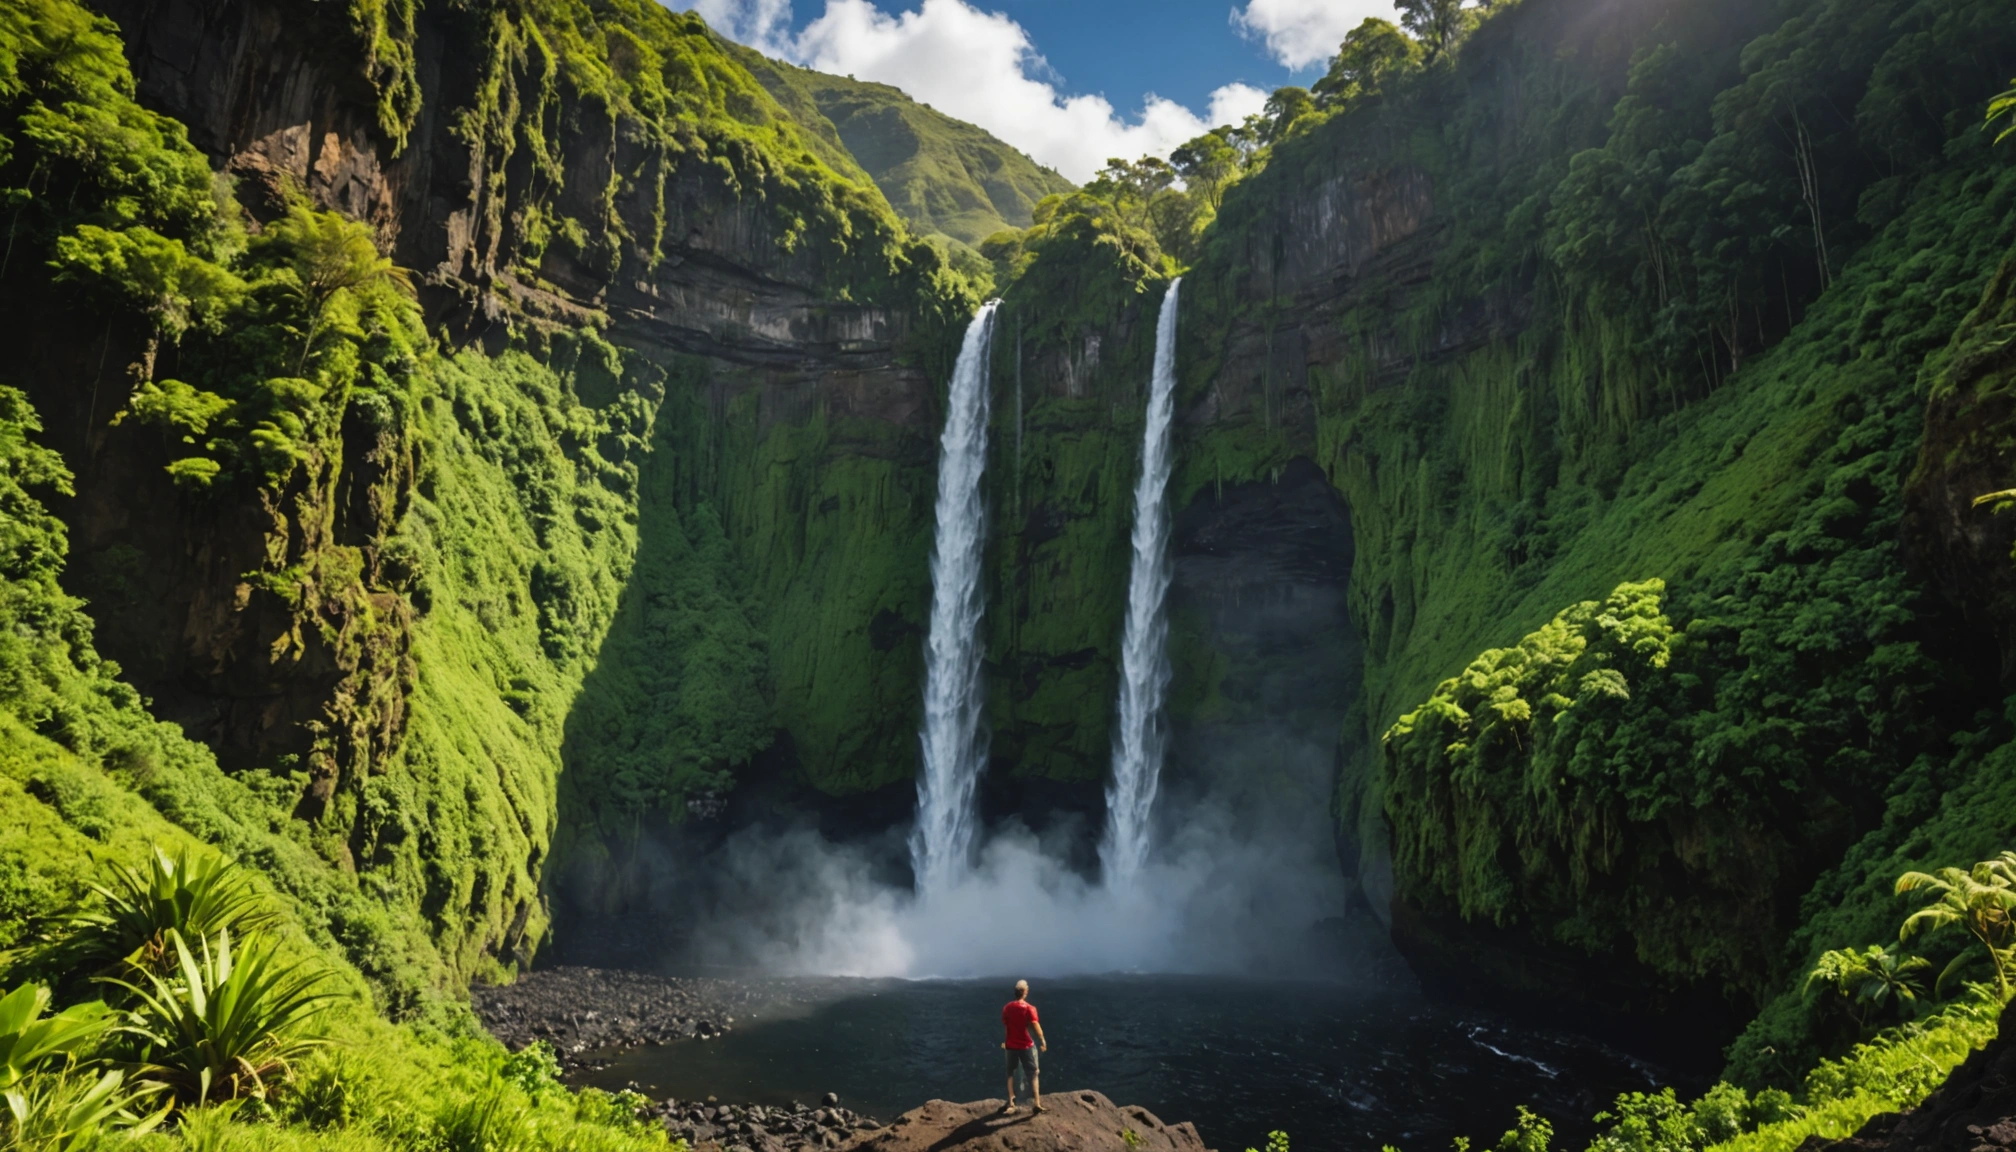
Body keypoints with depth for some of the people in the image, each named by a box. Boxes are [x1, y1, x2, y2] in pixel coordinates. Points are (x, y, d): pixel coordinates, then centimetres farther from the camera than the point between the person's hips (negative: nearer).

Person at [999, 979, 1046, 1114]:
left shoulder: (1007, 1007, 0)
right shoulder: (1029, 1008, -13)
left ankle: (1011, 1103, 16)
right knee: (1034, 1074, 7)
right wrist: (1043, 1040, -12)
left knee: (1011, 1074, 19)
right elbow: (1035, 1025, -22)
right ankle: (1036, 1103, 2)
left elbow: (1005, 1025, 8)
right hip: (1025, 1046, -3)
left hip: (1010, 1045, 4)